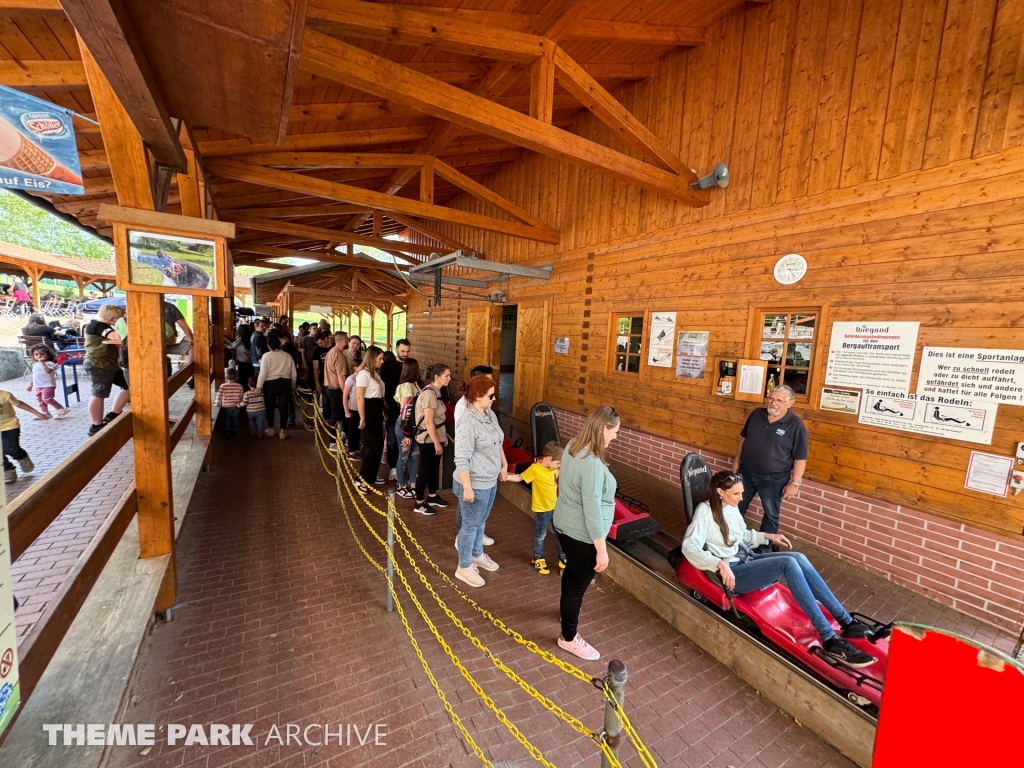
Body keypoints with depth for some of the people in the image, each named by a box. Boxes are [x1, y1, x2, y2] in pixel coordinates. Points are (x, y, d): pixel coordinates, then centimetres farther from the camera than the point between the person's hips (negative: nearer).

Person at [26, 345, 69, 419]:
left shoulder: (49, 363, -10)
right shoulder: (35, 364, 16)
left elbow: (48, 371, -31)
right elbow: (34, 375, 24)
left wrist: (43, 362, -29)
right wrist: (31, 384, 24)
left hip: (48, 385, -9)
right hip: (38, 386, 9)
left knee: (47, 398, -18)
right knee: (40, 399, 12)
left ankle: (61, 409, -10)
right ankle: (45, 413, 19)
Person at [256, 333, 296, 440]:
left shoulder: (267, 356, -6)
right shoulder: (287, 355, 4)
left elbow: (263, 373, -11)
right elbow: (294, 373, 6)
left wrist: (259, 387, -5)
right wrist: (292, 385, 18)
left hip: (271, 384, -2)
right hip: (285, 383, 2)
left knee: (270, 407, 15)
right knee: (283, 407, 5)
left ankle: (270, 429, 27)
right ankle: (281, 431, 8)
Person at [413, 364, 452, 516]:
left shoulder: (435, 391, 7)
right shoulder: (429, 393, -23)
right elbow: (428, 422, -24)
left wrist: (443, 435, 15)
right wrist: (437, 442, -21)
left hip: (435, 436, 9)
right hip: (428, 439, -9)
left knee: (434, 467, 19)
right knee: (425, 470, 2)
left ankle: (432, 496, 35)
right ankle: (419, 504, 16)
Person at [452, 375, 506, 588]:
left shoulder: (490, 414, 2)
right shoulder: (467, 423, -26)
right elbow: (461, 460, -26)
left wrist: (504, 465, 17)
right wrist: (467, 488, -23)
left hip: (490, 481, 8)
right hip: (475, 484, -8)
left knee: (481, 521, 25)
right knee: (471, 525, 9)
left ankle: (477, 555, 46)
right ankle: (464, 567, 28)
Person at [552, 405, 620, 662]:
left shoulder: (573, 446, -4)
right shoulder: (593, 464, -32)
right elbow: (592, 510, -28)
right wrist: (602, 549, -18)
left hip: (563, 524, 9)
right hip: (582, 534, -9)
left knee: (572, 572, 31)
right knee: (577, 584, 12)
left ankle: (566, 606, 56)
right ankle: (568, 638, 32)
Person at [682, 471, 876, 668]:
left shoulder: (731, 507, 10)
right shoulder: (705, 511, -16)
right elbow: (689, 547, -26)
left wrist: (768, 536, 14)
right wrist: (720, 564, -36)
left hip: (747, 560, 8)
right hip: (732, 572, -8)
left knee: (799, 558, -14)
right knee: (789, 563, -25)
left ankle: (847, 622, -7)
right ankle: (830, 640, -21)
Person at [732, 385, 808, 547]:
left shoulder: (796, 425, -13)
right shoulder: (756, 414, -1)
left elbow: (800, 459, -11)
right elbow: (744, 438, 11)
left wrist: (795, 483, -13)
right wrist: (737, 460, 8)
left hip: (773, 479, -4)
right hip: (746, 472, 4)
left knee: (771, 515, 13)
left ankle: (765, 548, 31)